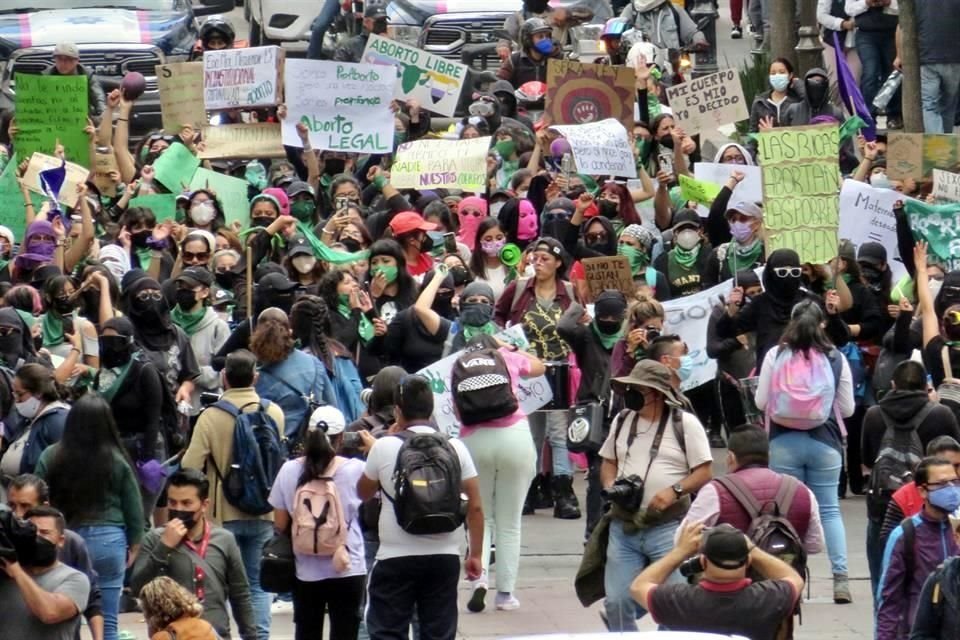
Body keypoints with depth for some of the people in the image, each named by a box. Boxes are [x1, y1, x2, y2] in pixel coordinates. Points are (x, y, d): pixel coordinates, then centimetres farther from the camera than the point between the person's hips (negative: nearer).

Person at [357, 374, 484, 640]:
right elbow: (475, 506, 1)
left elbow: (364, 493, 11)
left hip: (395, 558, -2)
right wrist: (475, 554, 10)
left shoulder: (383, 447, -6)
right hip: (444, 557, 2)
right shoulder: (455, 448, 0)